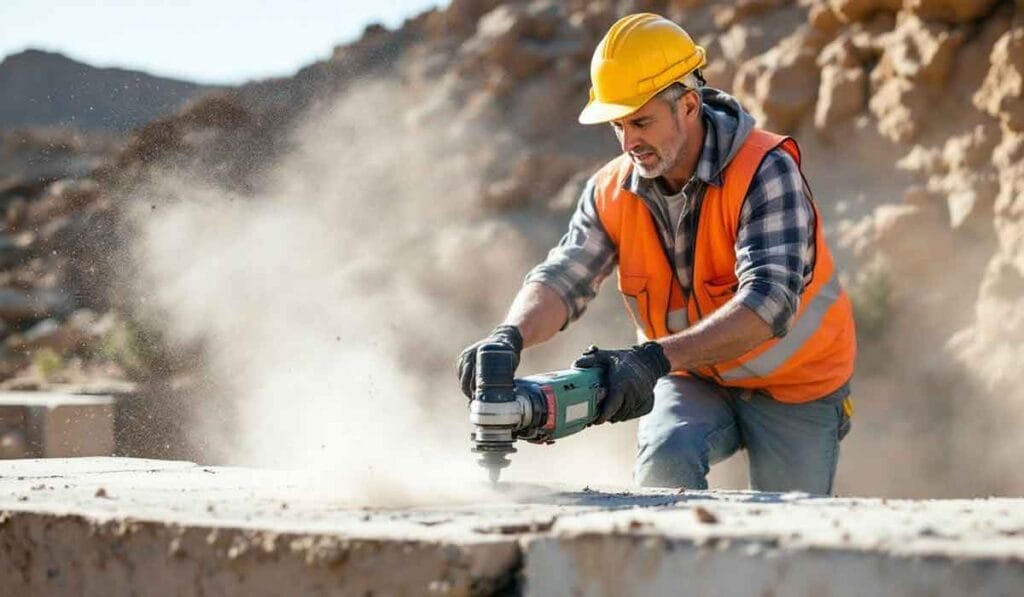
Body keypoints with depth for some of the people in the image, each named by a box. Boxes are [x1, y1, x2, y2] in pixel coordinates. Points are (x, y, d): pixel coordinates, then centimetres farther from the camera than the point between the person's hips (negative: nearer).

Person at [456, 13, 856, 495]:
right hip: (694, 380, 3)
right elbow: (562, 279, -18)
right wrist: (510, 335, -42)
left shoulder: (765, 172, -26)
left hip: (793, 386, -3)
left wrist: (655, 357, -49)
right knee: (665, 460, -27)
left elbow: (767, 303, -37)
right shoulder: (611, 192, -9)